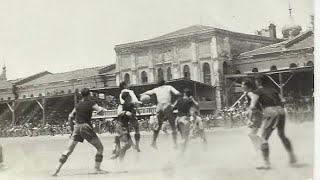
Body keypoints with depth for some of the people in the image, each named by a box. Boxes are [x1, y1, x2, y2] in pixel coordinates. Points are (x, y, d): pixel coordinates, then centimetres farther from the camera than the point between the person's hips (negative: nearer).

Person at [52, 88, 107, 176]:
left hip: (76, 127, 6)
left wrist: (72, 128, 23)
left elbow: (70, 117, 15)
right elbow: (100, 110, -17)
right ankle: (97, 168, -1)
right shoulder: (91, 103, -3)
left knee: (69, 150, 9)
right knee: (100, 147, 6)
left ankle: (57, 170, 1)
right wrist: (101, 108, 6)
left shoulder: (77, 105, 13)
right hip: (86, 127, -6)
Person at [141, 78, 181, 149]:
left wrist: (142, 94, 51)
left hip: (159, 107, 4)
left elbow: (148, 92, 32)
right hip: (167, 107, -4)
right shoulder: (169, 87, 5)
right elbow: (177, 93, -9)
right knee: (173, 126, -2)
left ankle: (153, 142, 18)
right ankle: (175, 143, -11)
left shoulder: (156, 89, 15)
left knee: (158, 126, 16)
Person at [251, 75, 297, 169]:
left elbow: (252, 106, -6)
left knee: (264, 138, 2)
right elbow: (283, 100, 20)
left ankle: (266, 162, -2)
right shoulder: (272, 90, 20)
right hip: (281, 111, 6)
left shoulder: (257, 91, 4)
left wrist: (251, 107, 14)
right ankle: (292, 155, 27)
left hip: (270, 112, -6)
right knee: (282, 135, 25)